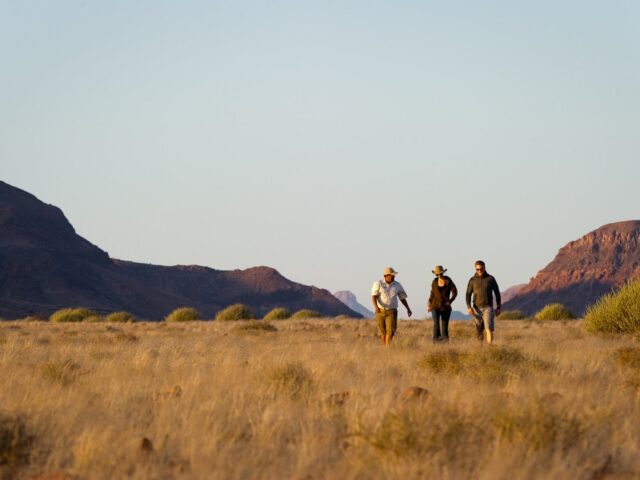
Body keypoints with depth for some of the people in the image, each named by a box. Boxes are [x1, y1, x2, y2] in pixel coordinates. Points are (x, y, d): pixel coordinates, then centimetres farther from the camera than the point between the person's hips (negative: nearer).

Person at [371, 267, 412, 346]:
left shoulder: (397, 285, 4)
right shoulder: (378, 284, -4)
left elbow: (402, 298, 14)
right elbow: (373, 296, -14)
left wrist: (408, 309, 9)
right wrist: (375, 306, -31)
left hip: (391, 312, 1)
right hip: (380, 311, -1)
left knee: (390, 330, -17)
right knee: (383, 332, 8)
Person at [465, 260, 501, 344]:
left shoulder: (491, 279, -2)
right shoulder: (472, 280, 0)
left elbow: (497, 293, 4)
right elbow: (468, 295, -2)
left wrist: (498, 307, 0)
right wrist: (469, 307, -17)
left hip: (488, 308, -2)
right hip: (477, 308, 2)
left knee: (489, 329, -17)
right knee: (479, 331, 8)